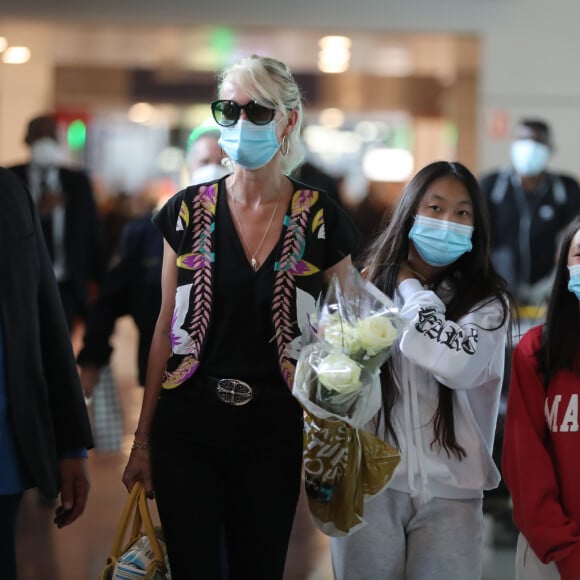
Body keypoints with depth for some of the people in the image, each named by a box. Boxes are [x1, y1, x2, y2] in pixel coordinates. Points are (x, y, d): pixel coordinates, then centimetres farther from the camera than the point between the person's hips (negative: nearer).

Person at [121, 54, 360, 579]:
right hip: (187, 425, 1)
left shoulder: (319, 219, -2)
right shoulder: (189, 211, 1)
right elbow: (167, 329, 5)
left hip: (273, 431, -1)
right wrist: (143, 439, 4)